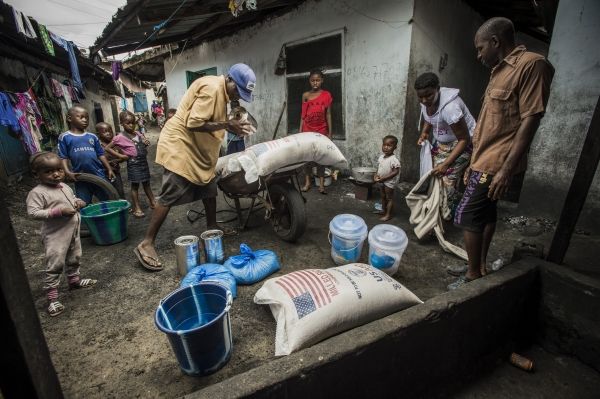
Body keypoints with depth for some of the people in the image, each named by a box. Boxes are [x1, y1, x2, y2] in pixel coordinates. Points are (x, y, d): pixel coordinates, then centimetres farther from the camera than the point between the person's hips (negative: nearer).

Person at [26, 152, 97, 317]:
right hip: (55, 236, -7)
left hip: (73, 231, 8)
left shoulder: (65, 187, 6)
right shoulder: (37, 192, -16)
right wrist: (59, 212, -29)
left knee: (74, 259, 24)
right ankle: (52, 298, 7)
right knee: (55, 266, -3)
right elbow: (33, 212, -23)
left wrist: (78, 202, -1)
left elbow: (73, 199, 22)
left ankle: (74, 280, 44)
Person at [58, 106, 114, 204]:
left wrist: (109, 169, 2)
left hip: (99, 175, 2)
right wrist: (67, 172, -16)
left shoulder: (92, 136, 7)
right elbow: (63, 157, -3)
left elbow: (100, 154, 9)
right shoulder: (64, 137, 0)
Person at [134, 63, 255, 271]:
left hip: (198, 148, 10)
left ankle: (212, 226, 31)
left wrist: (231, 125, -2)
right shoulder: (211, 88, -20)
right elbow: (194, 123, -27)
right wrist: (227, 125, -21)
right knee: (170, 196, -10)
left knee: (209, 187, 15)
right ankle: (146, 244, -2)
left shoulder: (220, 90, 12)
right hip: (180, 144, -10)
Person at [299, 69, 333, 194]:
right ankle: (307, 182, 14)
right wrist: (300, 131, 3)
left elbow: (328, 114, 1)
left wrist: (330, 132, -2)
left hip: (321, 130, -1)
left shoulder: (326, 95, 0)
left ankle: (321, 184, 6)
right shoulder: (305, 95, 5)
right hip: (307, 130, 2)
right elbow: (303, 114, 7)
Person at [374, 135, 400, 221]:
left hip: (389, 182, -8)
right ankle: (383, 210, 40)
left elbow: (395, 172, -25)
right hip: (382, 181, 8)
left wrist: (384, 178, -26)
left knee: (389, 198, 5)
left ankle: (388, 214, 16)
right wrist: (376, 175, -8)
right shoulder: (381, 157, 0)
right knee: (383, 196, 22)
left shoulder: (394, 159, -24)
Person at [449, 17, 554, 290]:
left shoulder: (531, 64, -10)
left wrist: (506, 169, -23)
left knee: (467, 216, -6)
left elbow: (530, 120, -17)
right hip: (484, 162, 9)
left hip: (495, 165, -9)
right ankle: (481, 267, 27)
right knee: (485, 214, 14)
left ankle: (474, 275, 8)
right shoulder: (500, 71, 17)